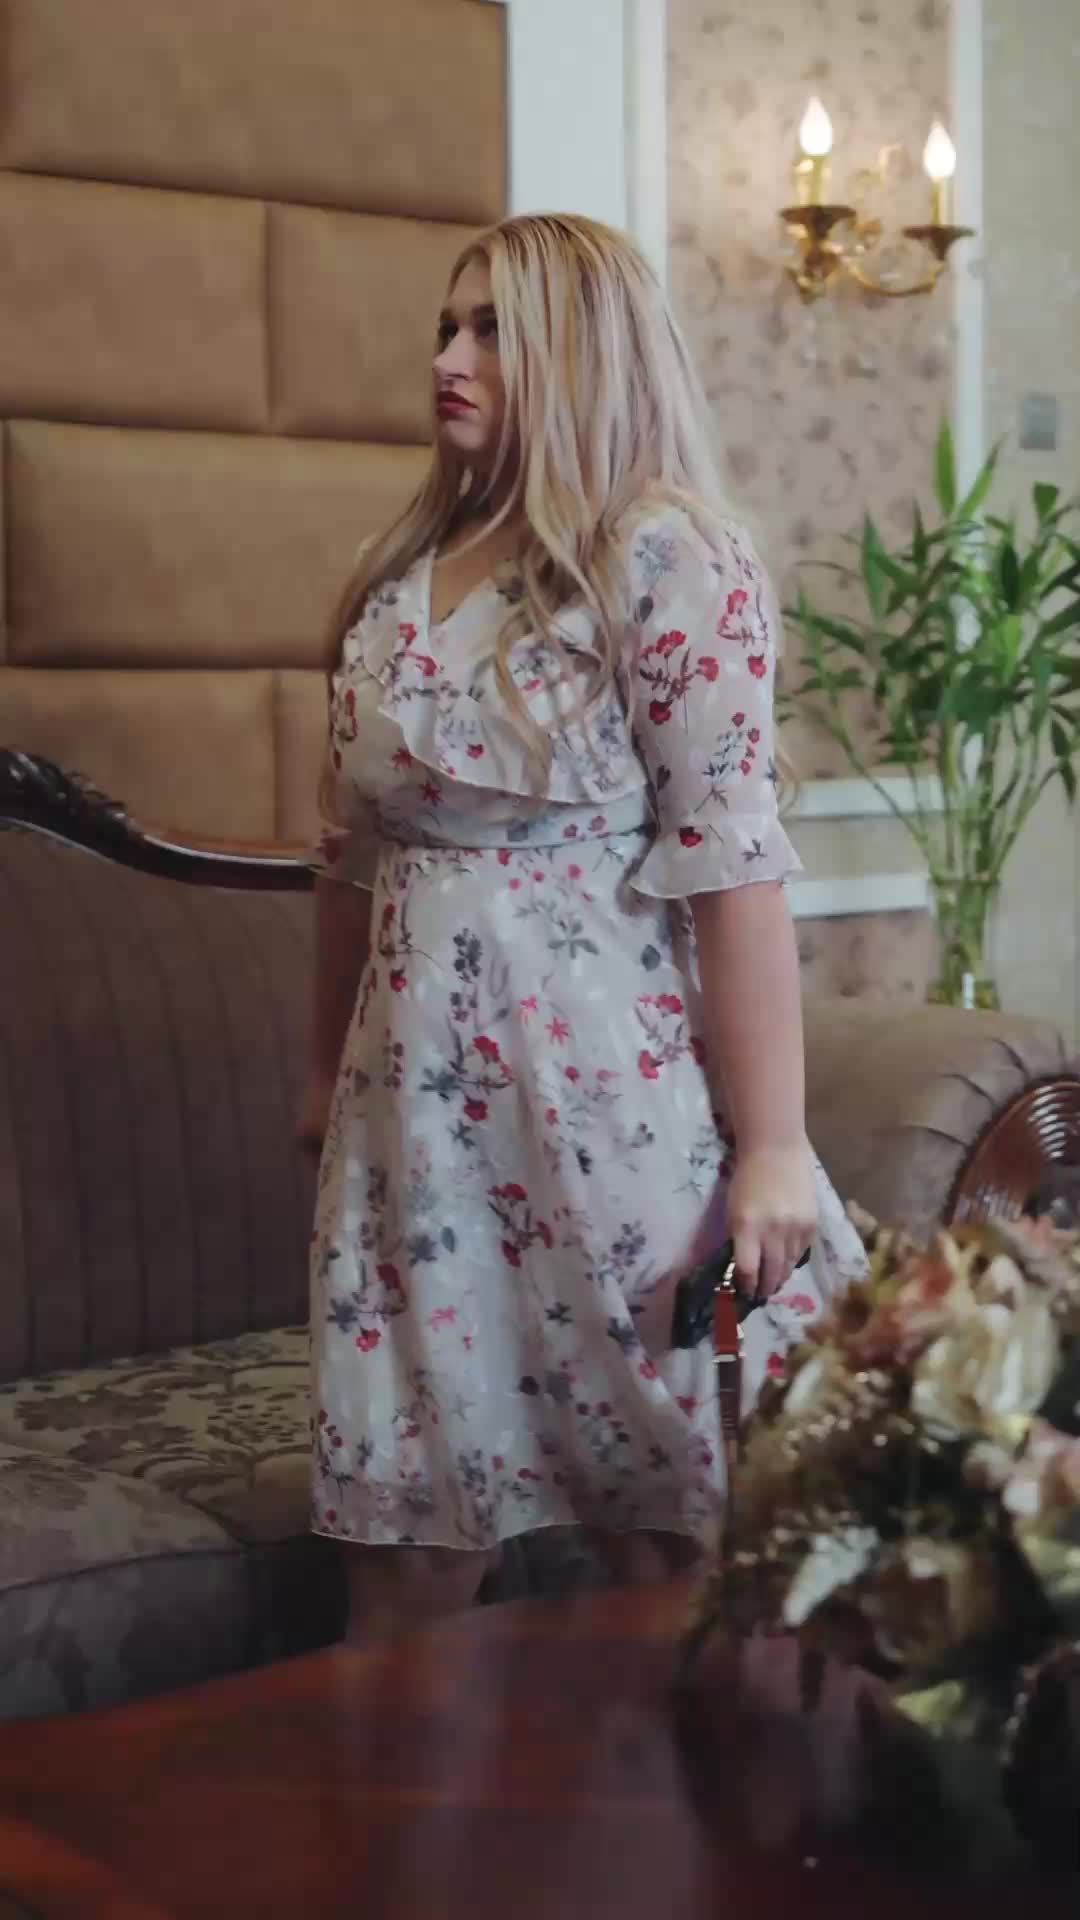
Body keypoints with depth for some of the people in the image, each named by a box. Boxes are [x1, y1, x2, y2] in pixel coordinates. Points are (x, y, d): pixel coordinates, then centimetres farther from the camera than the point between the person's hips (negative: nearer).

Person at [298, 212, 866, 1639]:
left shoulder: (670, 561, -7)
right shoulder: (398, 580, 11)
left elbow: (732, 864, -13)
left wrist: (773, 1146, -15)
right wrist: (327, 1071, 21)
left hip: (613, 1082, -5)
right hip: (422, 1090, 6)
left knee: (670, 1540, 5)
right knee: (407, 1540, 10)